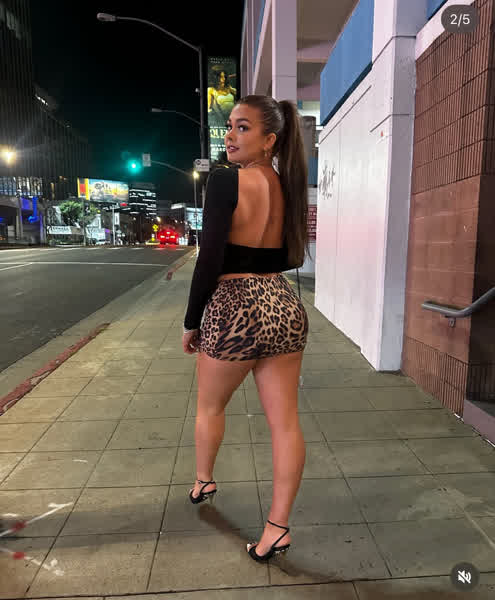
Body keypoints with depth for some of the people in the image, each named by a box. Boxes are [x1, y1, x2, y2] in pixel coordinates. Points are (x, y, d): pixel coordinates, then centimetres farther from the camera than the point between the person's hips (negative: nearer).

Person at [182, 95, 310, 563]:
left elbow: (210, 260, -15)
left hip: (234, 311, -5)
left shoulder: (226, 180, -12)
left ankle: (203, 482, 46)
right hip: (285, 307, 6)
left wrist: (192, 322, -5)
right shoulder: (288, 186, 8)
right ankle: (278, 526, 23)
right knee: (284, 422, 10)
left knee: (210, 406, 21)